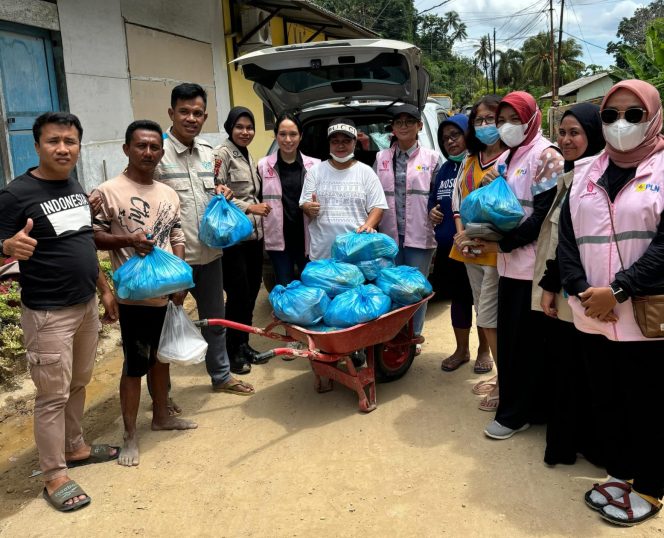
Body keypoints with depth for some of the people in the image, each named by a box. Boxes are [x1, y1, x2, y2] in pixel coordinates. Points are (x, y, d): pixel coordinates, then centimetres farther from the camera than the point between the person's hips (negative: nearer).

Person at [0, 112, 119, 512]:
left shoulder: (76, 188, 8)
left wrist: (106, 290, 16)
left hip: (86, 305, 7)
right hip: (48, 313, -7)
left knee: (79, 385, 19)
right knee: (53, 396, 2)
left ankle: (76, 447, 37)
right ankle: (55, 476, 16)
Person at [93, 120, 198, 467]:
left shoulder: (169, 194, 10)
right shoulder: (109, 191, -9)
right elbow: (93, 236, -7)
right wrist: (127, 240, -23)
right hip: (135, 295, -6)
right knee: (135, 365, 1)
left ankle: (161, 416, 37)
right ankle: (130, 436, 14)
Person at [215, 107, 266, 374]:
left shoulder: (249, 157, 17)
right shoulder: (222, 154, -9)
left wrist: (260, 209, 12)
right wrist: (249, 207, -17)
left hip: (254, 235, 8)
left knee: (252, 291, 13)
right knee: (238, 294, -3)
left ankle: (244, 344, 27)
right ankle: (232, 351, 11)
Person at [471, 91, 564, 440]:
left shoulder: (545, 155, -8)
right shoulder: (507, 159, 16)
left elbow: (543, 215, -16)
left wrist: (502, 244, -14)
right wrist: (485, 235, 3)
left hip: (532, 265, -8)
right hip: (510, 264, 8)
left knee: (527, 342, 0)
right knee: (508, 338, 13)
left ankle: (517, 413, 11)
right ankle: (514, 405, 27)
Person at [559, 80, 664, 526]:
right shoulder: (587, 176, 12)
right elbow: (566, 238, 7)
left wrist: (618, 290, -18)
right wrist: (581, 290, -7)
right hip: (593, 315, 5)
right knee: (606, 400, 15)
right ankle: (621, 473, 34)